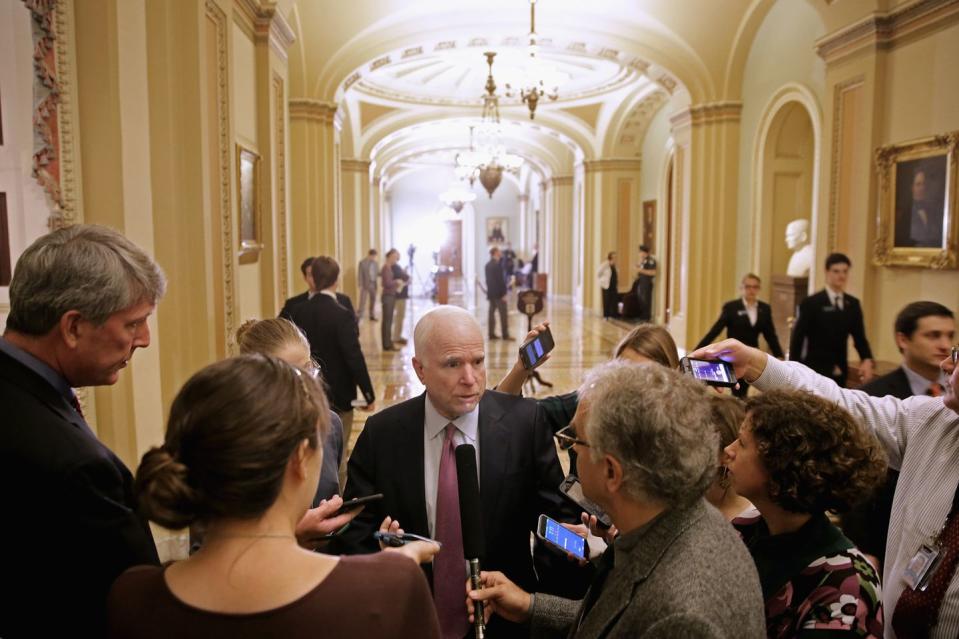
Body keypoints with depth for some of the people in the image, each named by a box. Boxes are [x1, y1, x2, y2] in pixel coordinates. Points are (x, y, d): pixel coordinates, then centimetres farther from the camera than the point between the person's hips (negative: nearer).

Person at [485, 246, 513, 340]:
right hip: (498, 293, -9)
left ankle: (491, 334, 10)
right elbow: (500, 280, -19)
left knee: (491, 312, 9)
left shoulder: (488, 265, 10)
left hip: (491, 292, 9)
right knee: (503, 314, -3)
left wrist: (489, 291, 18)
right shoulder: (497, 264, -16)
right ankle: (505, 335, -1)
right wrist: (503, 294, -16)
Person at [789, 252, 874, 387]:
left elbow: (859, 336, 7)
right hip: (815, 371, -5)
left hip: (840, 373, 6)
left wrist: (867, 360, -13)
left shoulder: (853, 304, 8)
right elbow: (797, 339, -8)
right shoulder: (811, 303, -7)